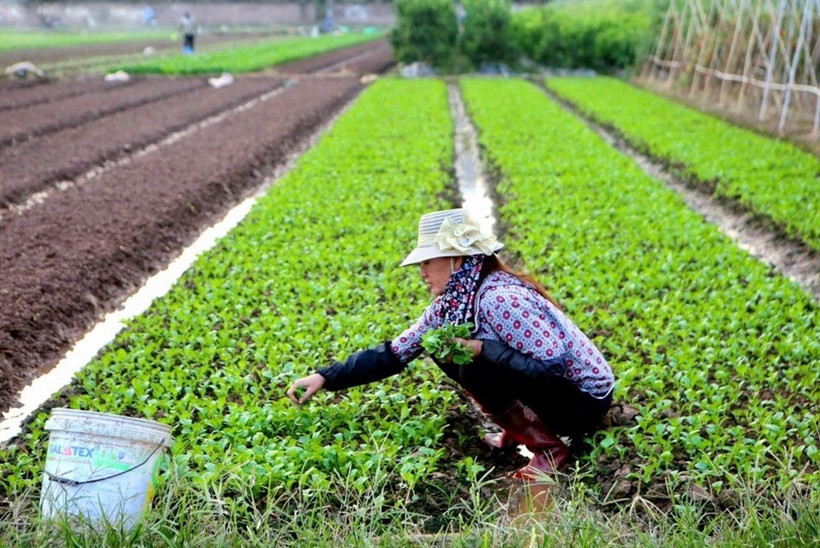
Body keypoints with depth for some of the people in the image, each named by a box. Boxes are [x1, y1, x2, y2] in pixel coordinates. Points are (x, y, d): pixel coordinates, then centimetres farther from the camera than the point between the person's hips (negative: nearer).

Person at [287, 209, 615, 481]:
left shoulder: (499, 299, -28)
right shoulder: (451, 303, -2)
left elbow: (553, 368, -32)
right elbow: (394, 354, 0)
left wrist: (481, 349, -31)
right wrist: (325, 378, -6)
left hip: (583, 400, -8)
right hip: (542, 385, 8)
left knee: (474, 368, -25)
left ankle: (549, 447, -7)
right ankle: (517, 429, 11)